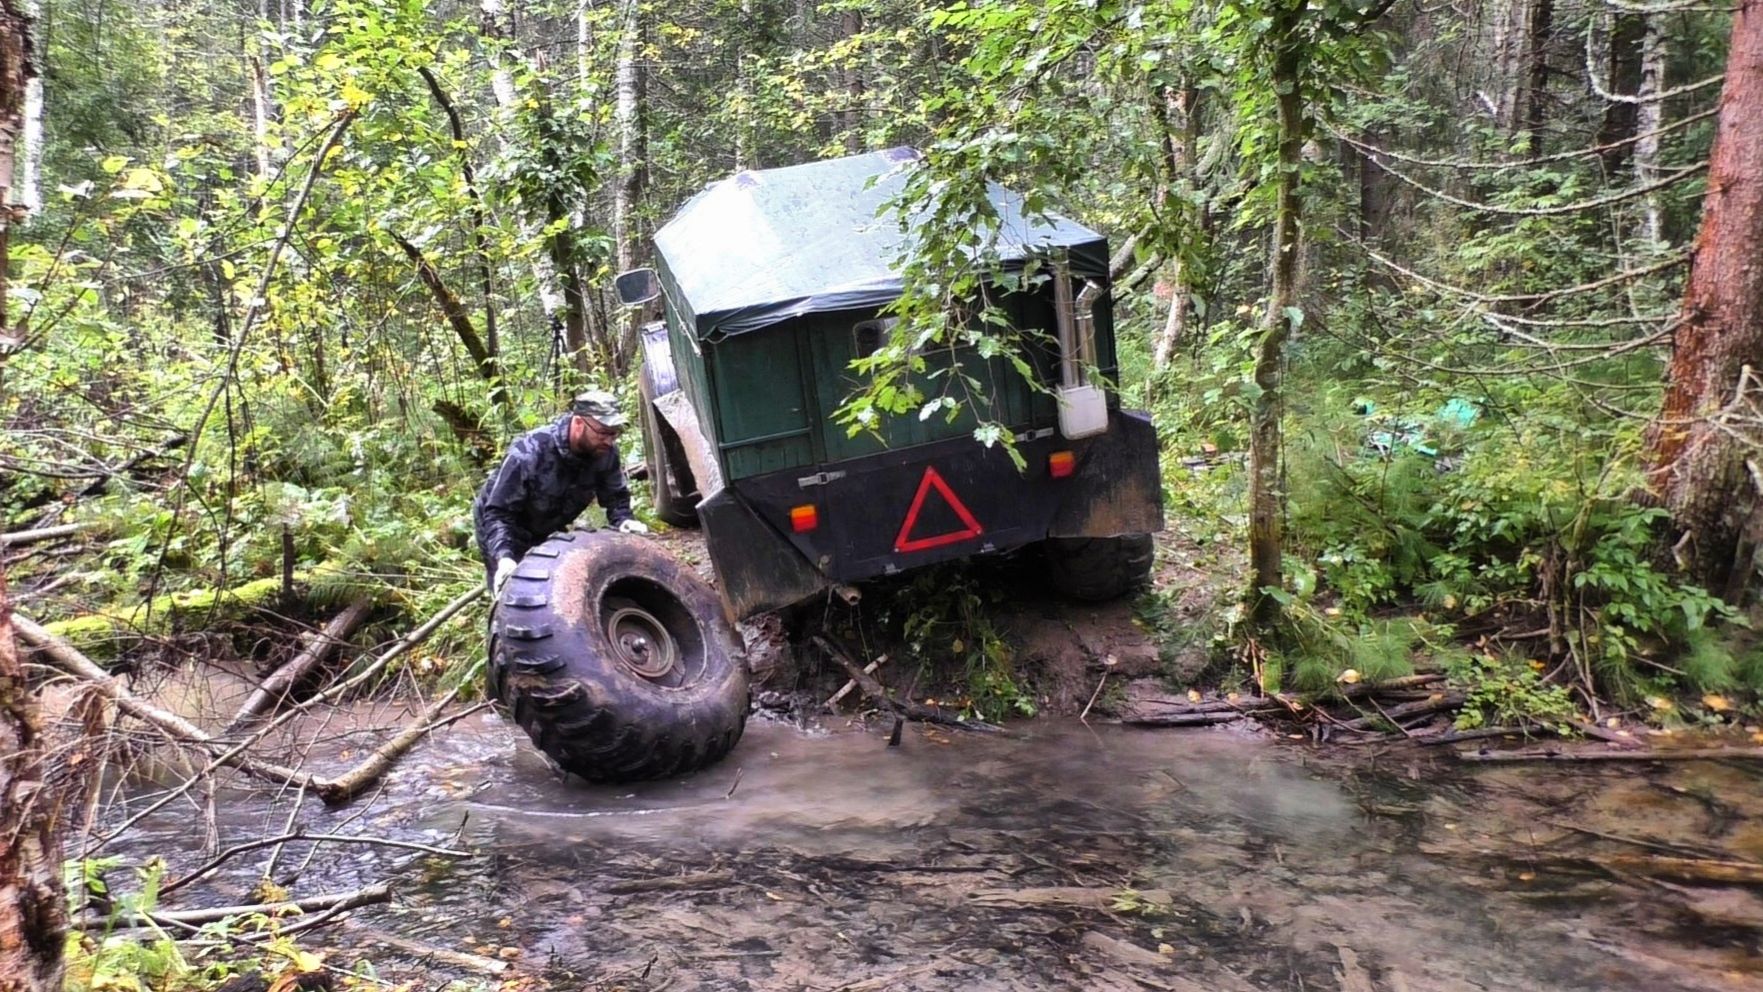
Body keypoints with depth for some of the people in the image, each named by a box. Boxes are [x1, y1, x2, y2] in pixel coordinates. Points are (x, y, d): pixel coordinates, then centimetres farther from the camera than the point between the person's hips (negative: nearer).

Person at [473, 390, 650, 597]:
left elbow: (615, 496, -7)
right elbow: (497, 513, -33)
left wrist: (624, 521, -29)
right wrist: (504, 557, -48)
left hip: (547, 532, 6)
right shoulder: (528, 454, -36)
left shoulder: (605, 452, -21)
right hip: (503, 529, -5)